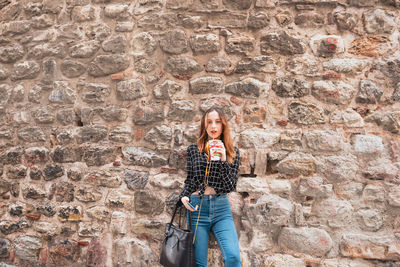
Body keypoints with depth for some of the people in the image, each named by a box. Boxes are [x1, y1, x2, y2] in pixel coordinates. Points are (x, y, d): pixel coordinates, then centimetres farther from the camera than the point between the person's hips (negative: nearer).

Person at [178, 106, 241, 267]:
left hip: (221, 208, 0)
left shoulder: (232, 152, 7)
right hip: (197, 207, 1)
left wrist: (223, 159, -13)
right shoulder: (193, 150, 8)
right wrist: (184, 196, -3)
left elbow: (230, 186, -2)